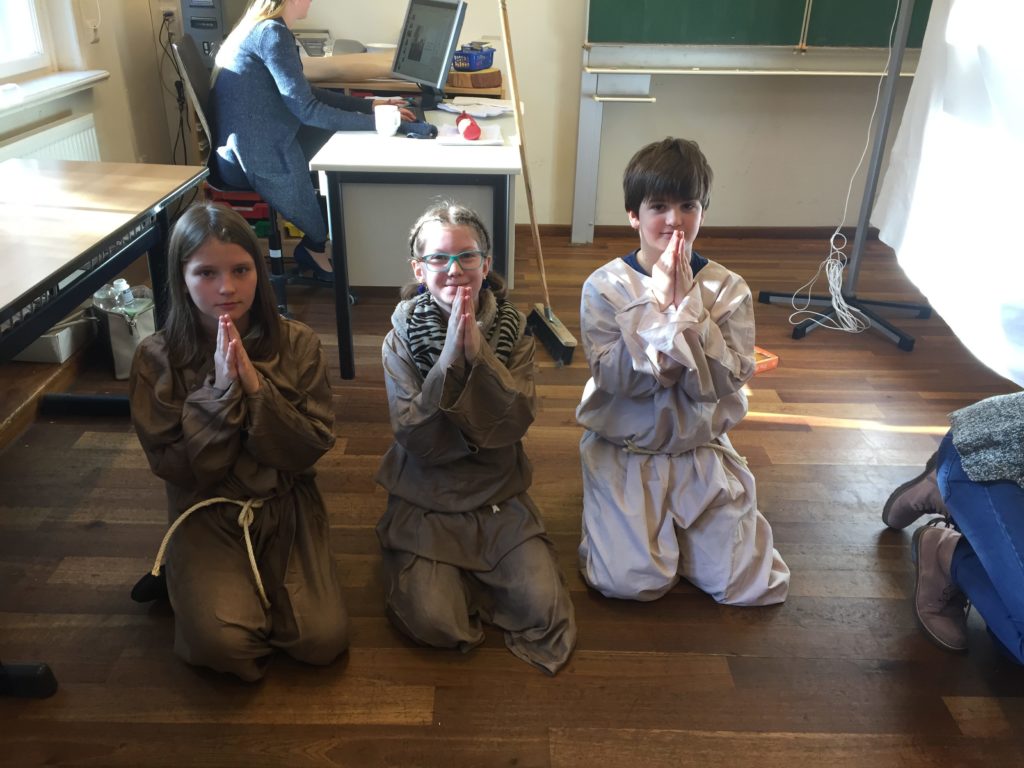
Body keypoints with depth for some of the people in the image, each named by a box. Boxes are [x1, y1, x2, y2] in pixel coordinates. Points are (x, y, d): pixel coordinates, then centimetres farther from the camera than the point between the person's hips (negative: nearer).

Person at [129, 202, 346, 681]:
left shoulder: (297, 344, -8)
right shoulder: (158, 357, -9)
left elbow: (312, 448, -10)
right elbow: (175, 468, -11)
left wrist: (256, 387, -23)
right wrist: (220, 391, -23)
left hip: (285, 505, 1)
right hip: (206, 513, -1)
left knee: (323, 641, -11)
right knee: (222, 643, -20)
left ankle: (258, 584, 17)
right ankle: (194, 584, 13)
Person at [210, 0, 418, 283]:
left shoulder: (259, 29, 14)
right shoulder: (272, 33, -16)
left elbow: (304, 92, 16)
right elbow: (305, 108, -21)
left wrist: (368, 104, 10)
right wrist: (373, 120, -18)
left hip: (249, 149, 9)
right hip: (256, 158, -9)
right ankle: (316, 247, 27)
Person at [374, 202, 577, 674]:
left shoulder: (511, 330, -4)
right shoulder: (402, 338, -8)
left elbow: (515, 423, -16)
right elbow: (416, 438, -18)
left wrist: (477, 350, -27)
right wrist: (450, 355, -27)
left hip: (499, 495, 2)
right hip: (425, 499, -1)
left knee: (543, 608, -11)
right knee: (432, 621, -18)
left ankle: (468, 578, 15)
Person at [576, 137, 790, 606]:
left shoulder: (728, 289, -6)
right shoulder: (604, 287, -11)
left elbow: (726, 380, -15)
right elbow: (615, 377, -19)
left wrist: (687, 304, -22)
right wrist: (658, 301, -24)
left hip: (700, 450, 2)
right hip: (623, 452, -2)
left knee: (752, 585, -1)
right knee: (633, 581, -14)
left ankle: (669, 524, 24)